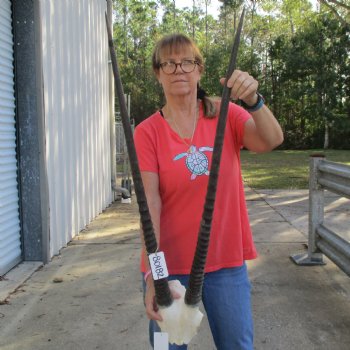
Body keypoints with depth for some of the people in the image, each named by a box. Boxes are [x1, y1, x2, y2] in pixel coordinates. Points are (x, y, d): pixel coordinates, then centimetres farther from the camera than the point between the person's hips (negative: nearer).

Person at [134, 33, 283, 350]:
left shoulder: (226, 114, 1)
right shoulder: (147, 132, -5)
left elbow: (272, 141, -16)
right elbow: (150, 202, -14)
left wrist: (253, 100, -35)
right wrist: (153, 274, -22)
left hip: (227, 260, 1)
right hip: (171, 263, -1)